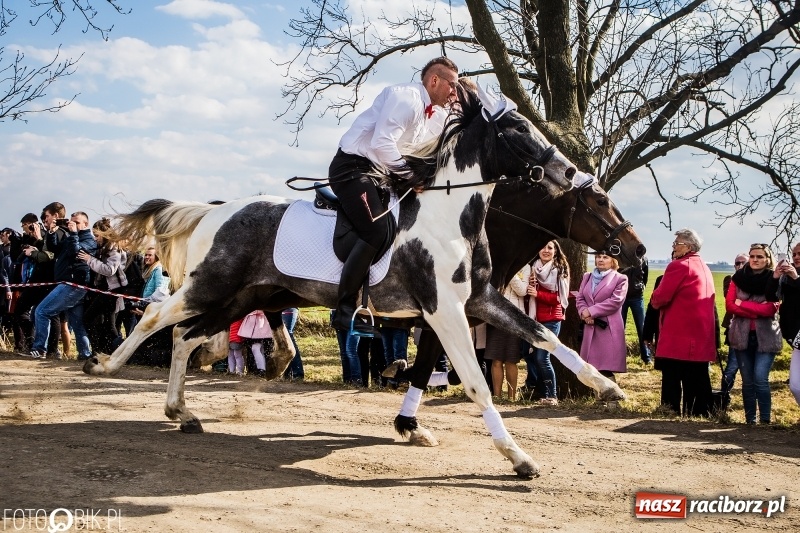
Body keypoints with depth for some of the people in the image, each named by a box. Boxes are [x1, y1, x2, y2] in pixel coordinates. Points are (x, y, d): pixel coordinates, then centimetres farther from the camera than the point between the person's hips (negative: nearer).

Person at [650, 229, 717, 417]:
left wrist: (654, 301, 8)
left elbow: (660, 298, -15)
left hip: (679, 334, -8)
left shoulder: (679, 266, -11)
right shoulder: (704, 268, 17)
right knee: (698, 376, 9)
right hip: (701, 334, 8)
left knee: (672, 376, -3)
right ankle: (700, 413, 11)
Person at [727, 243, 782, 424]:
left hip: (766, 337, -3)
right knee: (747, 381, 6)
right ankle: (750, 420, 13)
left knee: (760, 379, -13)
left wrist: (742, 304, -10)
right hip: (742, 335, 3)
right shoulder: (738, 278, 6)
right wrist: (757, 310, -13)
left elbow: (770, 309, -13)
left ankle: (765, 421, -6)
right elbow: (730, 305, -4)